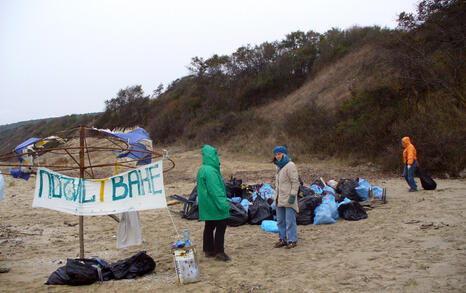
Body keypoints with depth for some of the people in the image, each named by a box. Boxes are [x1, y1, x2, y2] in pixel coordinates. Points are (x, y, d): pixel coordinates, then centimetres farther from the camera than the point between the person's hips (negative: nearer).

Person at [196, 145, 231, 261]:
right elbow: (215, 190, -24)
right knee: (221, 226, -3)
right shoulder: (210, 171, -20)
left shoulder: (202, 170, 12)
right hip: (214, 205, -10)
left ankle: (208, 250, 23)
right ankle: (219, 252, -1)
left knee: (209, 227, 15)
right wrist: (223, 204, -22)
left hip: (207, 206, 10)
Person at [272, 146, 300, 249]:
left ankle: (292, 240, 5)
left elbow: (295, 182, -15)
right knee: (280, 220, 13)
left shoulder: (290, 165, -11)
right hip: (280, 199, 9)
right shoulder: (278, 166, 16)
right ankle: (283, 239, 22)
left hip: (288, 198, -9)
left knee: (290, 220, -4)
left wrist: (293, 195, -19)